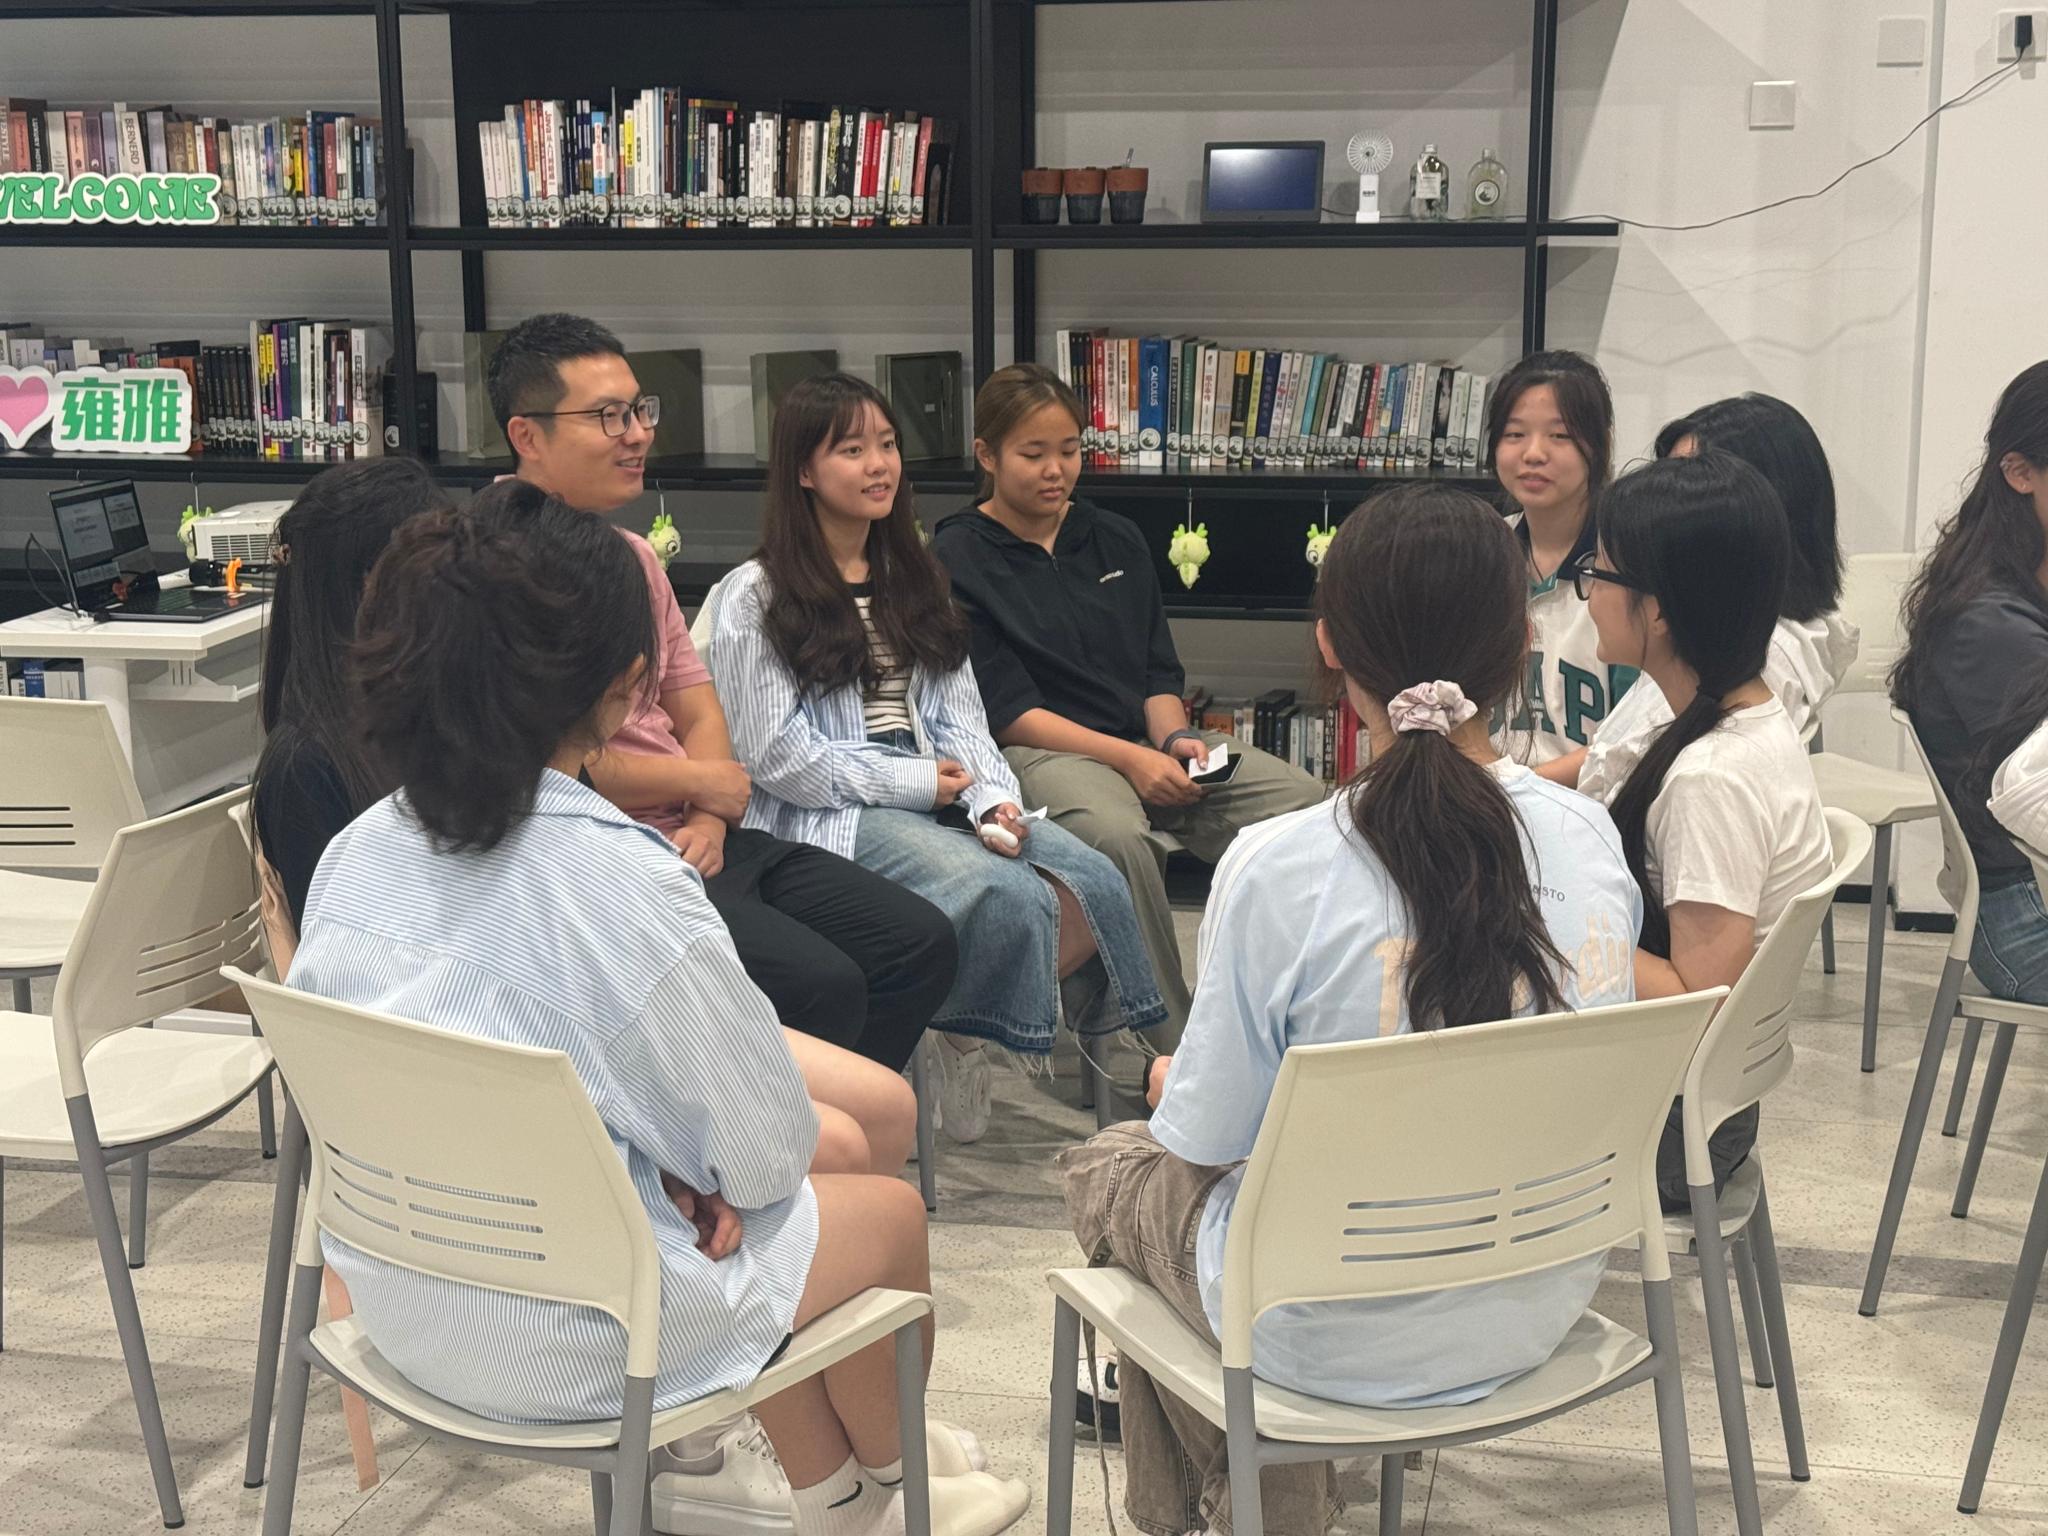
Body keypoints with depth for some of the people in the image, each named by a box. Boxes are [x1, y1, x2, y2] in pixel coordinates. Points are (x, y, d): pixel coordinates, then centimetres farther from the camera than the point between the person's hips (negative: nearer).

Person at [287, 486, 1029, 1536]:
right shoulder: (624, 885, -26)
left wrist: (664, 1162, 1)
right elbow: (760, 1150, -16)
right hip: (555, 1342, -7)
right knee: (890, 1213, 18)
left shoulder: (355, 855, -6)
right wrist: (700, 1175, 6)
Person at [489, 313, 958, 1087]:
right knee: (820, 985, -26)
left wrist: (709, 820, -4)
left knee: (921, 943, 1)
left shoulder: (632, 554, 18)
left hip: (696, 841, 9)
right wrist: (704, 783, -6)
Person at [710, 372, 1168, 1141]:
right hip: (828, 817, -6)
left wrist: (993, 798, -7)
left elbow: (959, 715, 14)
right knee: (1009, 896, -30)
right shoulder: (756, 596, -1)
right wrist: (917, 783, -10)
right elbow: (776, 755, -9)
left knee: (1094, 882, -20)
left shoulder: (914, 579, 20)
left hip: (935, 797, 7)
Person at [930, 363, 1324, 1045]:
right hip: (1036, 752, -5)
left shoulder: (1117, 540, 18)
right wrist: (1130, 758, -17)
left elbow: (1158, 673, 18)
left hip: (1148, 740, 6)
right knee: (1116, 836, -40)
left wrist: (1173, 740, -6)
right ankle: (1178, 1043, -29)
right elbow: (1008, 711, -7)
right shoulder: (957, 560, 1)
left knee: (1304, 803, -20)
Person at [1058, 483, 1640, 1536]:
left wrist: (1174, 1085, 9)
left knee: (1107, 1168, 25)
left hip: (1347, 1344, -5)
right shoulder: (1592, 836, -10)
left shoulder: (1278, 869, -26)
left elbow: (1207, 1138, -15)